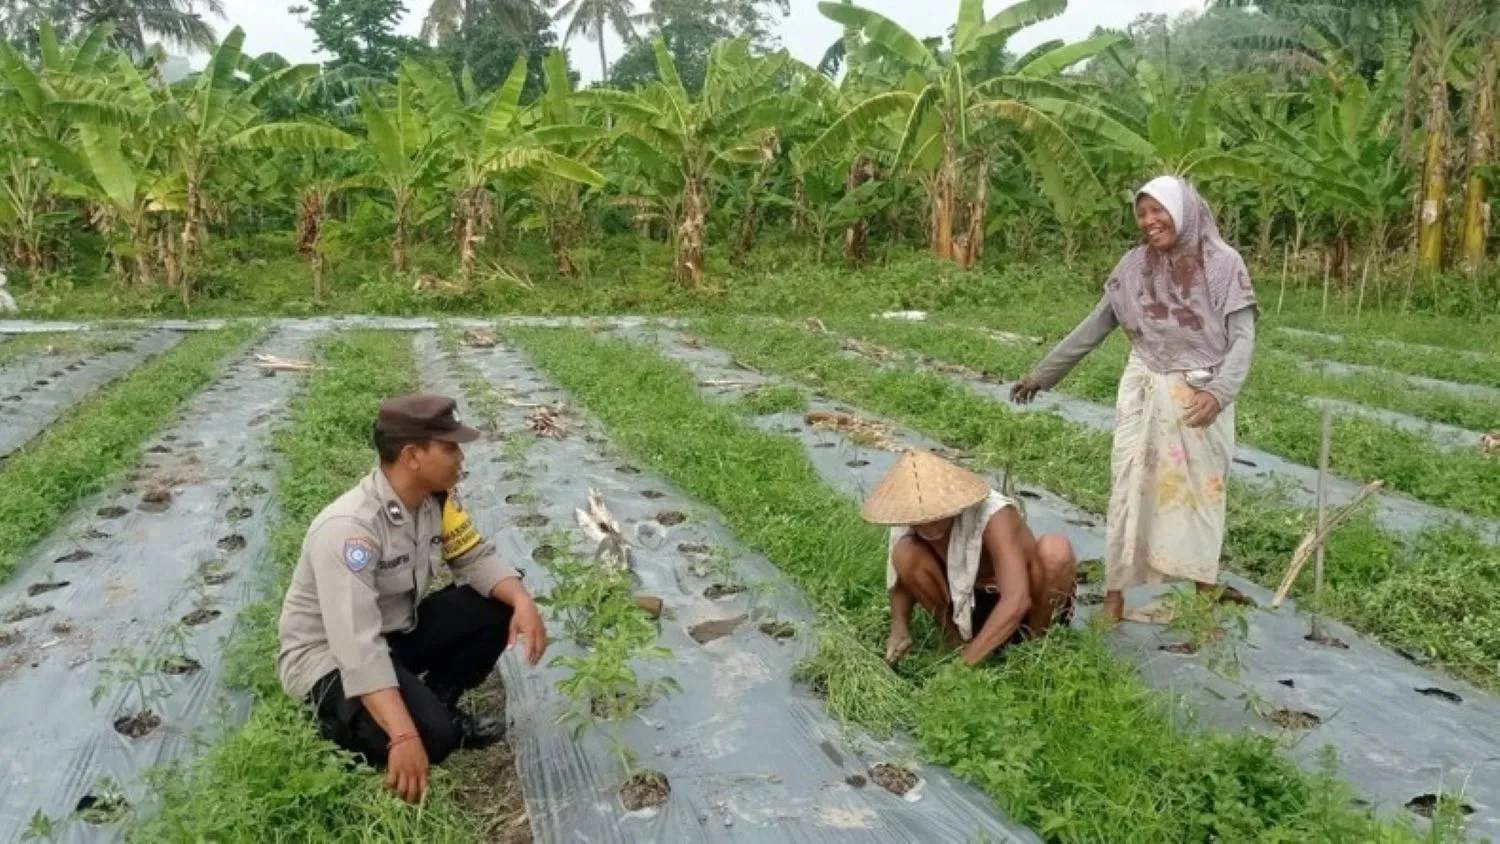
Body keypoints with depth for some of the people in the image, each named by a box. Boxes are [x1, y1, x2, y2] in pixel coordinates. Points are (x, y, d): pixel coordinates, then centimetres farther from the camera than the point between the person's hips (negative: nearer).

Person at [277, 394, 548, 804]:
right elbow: (358, 648, -39)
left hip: (396, 630, 8)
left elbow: (475, 558, -1)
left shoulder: (437, 498, -9)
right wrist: (404, 738, -45)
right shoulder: (349, 528, -33)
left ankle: (438, 706, 7)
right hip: (331, 655, -8)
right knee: (430, 735, -29)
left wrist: (523, 602, -22)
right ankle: (340, 720, 1)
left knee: (499, 608, -10)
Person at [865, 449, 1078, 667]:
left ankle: (1036, 639, -9)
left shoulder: (994, 518, -32)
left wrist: (965, 663, -44)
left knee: (1055, 550, -35)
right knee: (905, 554, -21)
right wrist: (899, 628, -22)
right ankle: (958, 642, -2)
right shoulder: (912, 524, -16)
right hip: (971, 605, 4)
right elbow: (903, 581, -1)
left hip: (1030, 606, -3)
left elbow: (1017, 601, -41)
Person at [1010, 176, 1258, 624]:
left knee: (1200, 495, 7)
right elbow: (1094, 327, 9)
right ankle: (1114, 598, 11)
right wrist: (1044, 373, 10)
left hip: (1199, 399, -2)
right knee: (1130, 491, 3)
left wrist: (1220, 390, -23)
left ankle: (1205, 600, 20)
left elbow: (1243, 337, -7)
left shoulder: (1223, 263, -6)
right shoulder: (1134, 266, 3)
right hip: (1143, 395, 2)